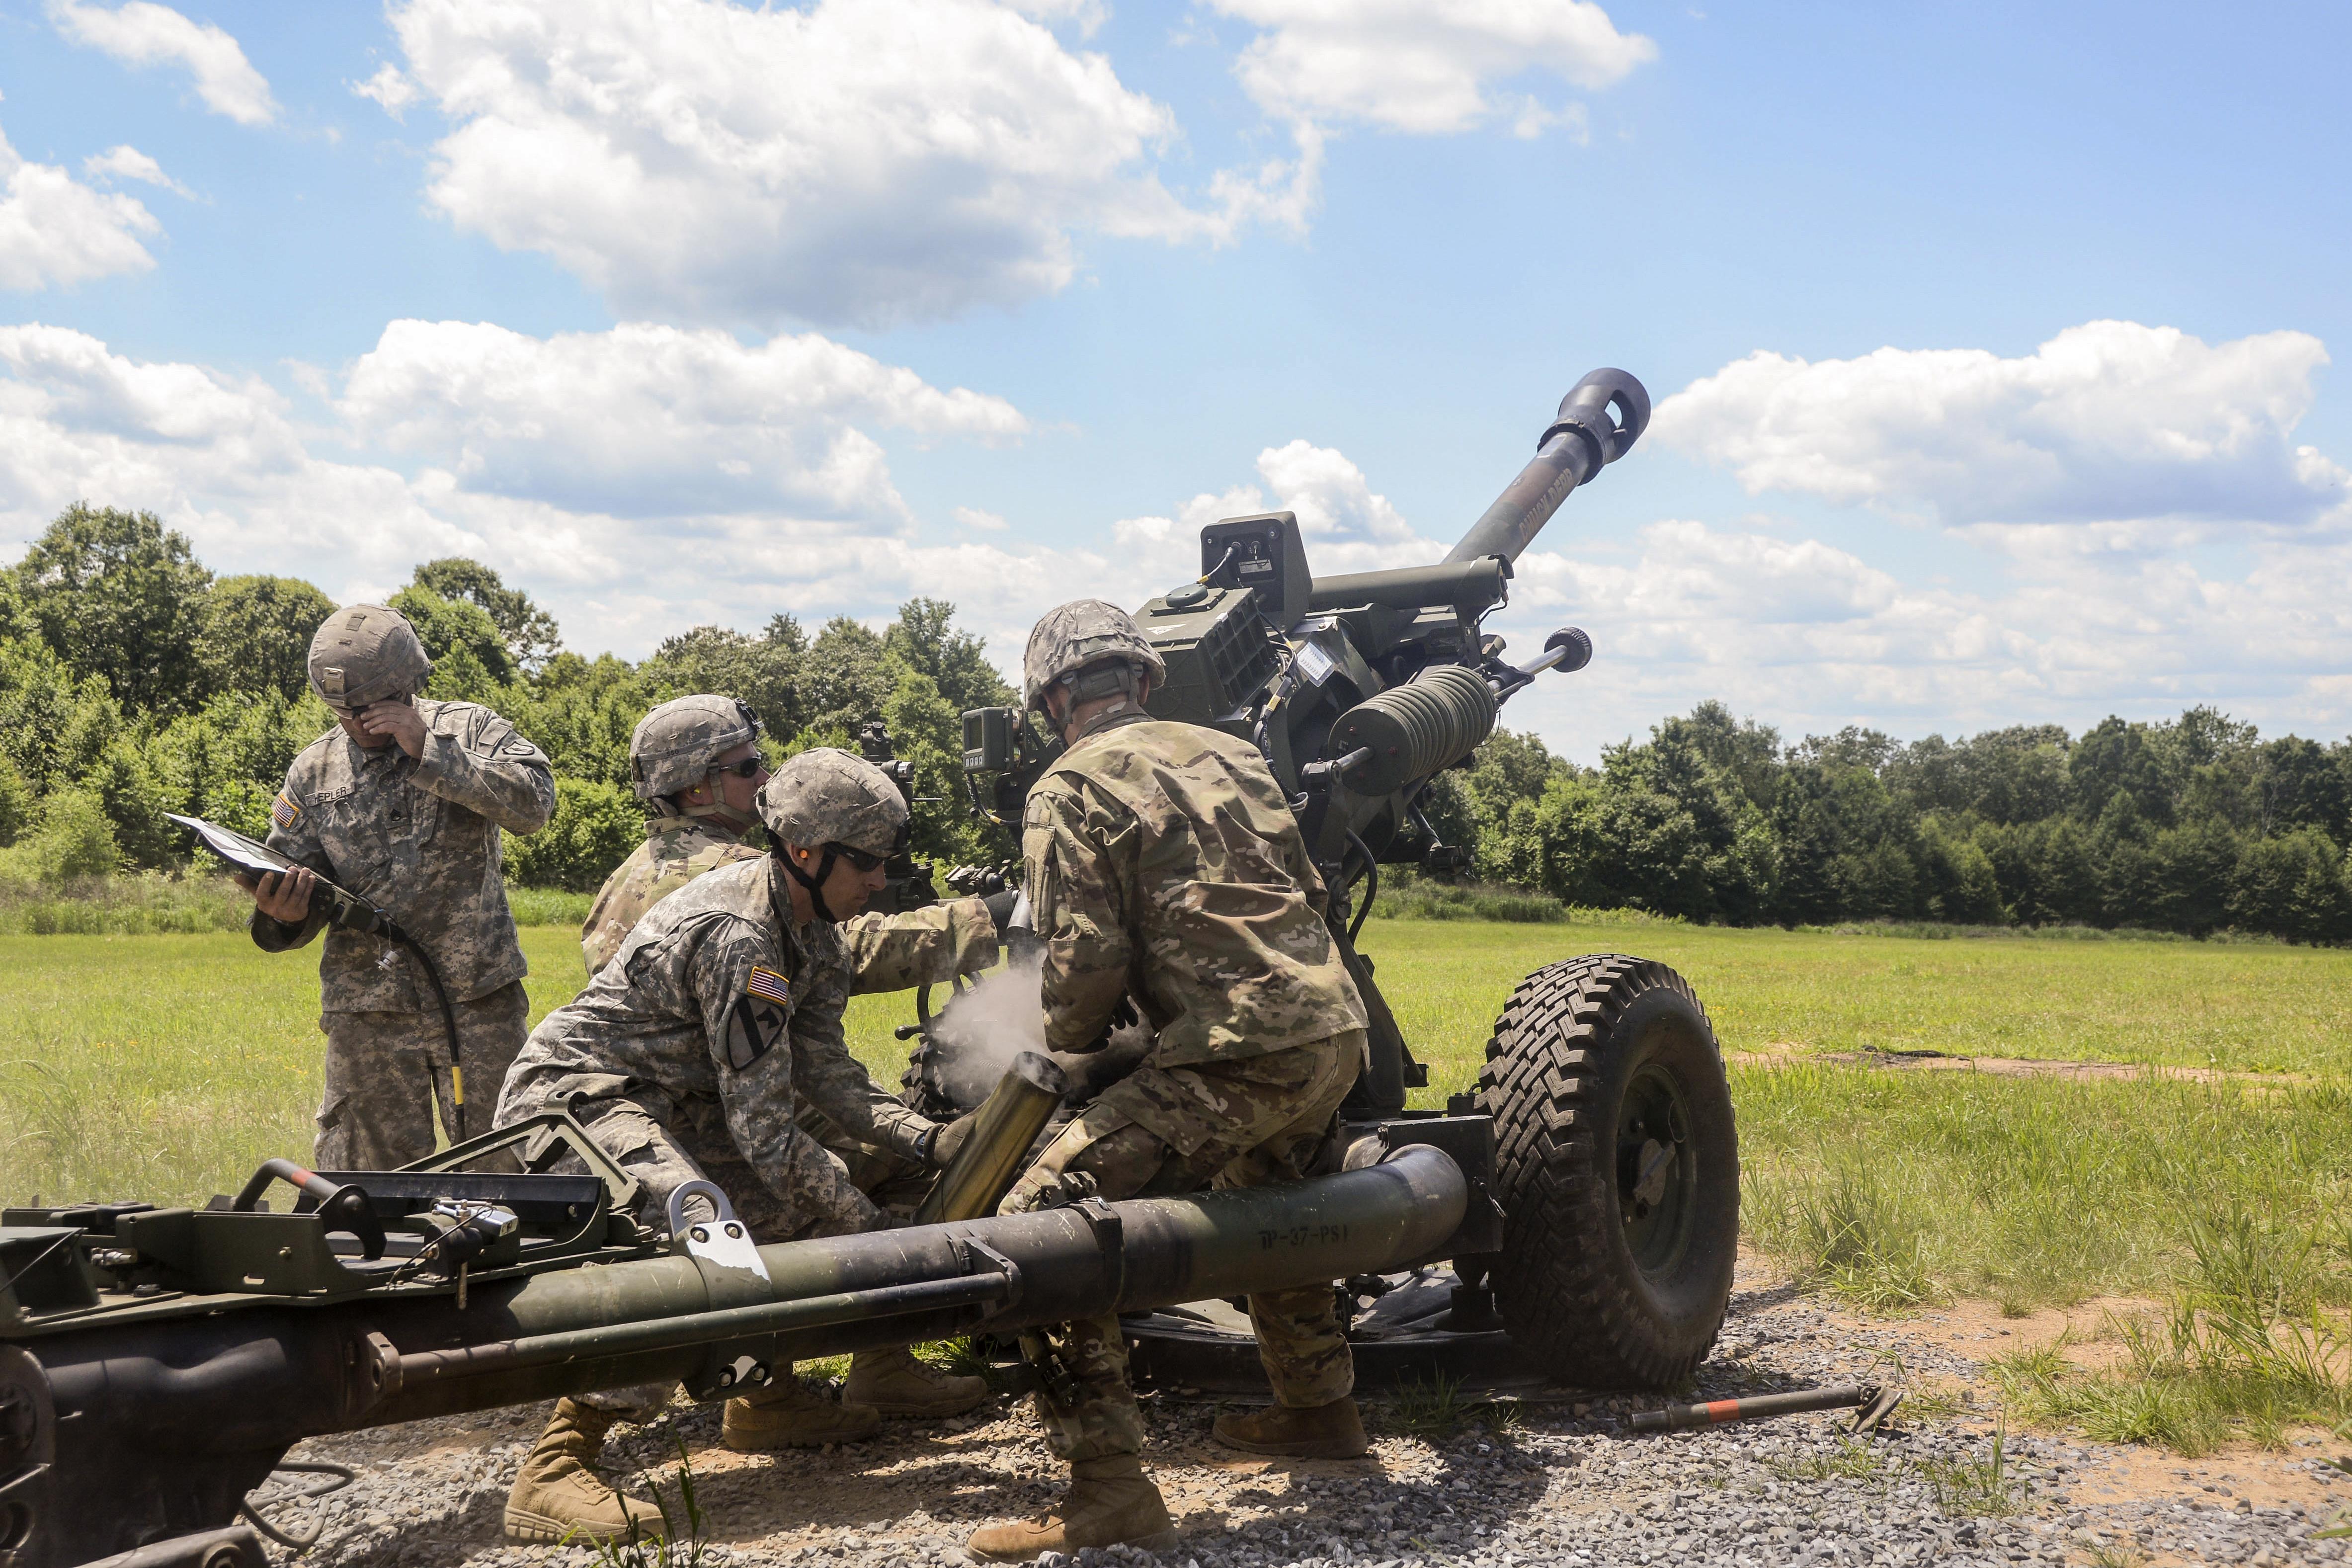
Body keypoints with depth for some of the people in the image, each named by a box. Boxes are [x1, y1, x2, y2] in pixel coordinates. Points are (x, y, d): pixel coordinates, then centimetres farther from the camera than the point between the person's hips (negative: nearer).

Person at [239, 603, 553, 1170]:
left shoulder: (469, 729, 1)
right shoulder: (314, 771, 8)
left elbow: (532, 802, -15)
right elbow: (294, 876, 9)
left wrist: (429, 752, -18)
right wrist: (285, 912, -15)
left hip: (478, 998, -2)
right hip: (367, 1011, 2)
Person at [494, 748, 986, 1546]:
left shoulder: (811, 928, 4)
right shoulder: (737, 935, -26)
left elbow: (823, 1070, 6)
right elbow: (763, 1126, -24)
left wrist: (926, 1139, -8)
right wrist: (869, 1230, -19)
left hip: (669, 1104, 10)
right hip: (575, 1092, -10)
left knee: (804, 1199, 11)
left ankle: (768, 1396, 23)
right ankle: (554, 1472, -34)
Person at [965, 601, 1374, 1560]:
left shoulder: (1071, 792, 0)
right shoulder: (1231, 753, 21)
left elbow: (1085, 961, -8)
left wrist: (1072, 1041, 12)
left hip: (1237, 1053, -8)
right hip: (1336, 1032, 8)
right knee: (1258, 1192, 36)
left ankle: (1108, 1486, -14)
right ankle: (1319, 1408, 43)